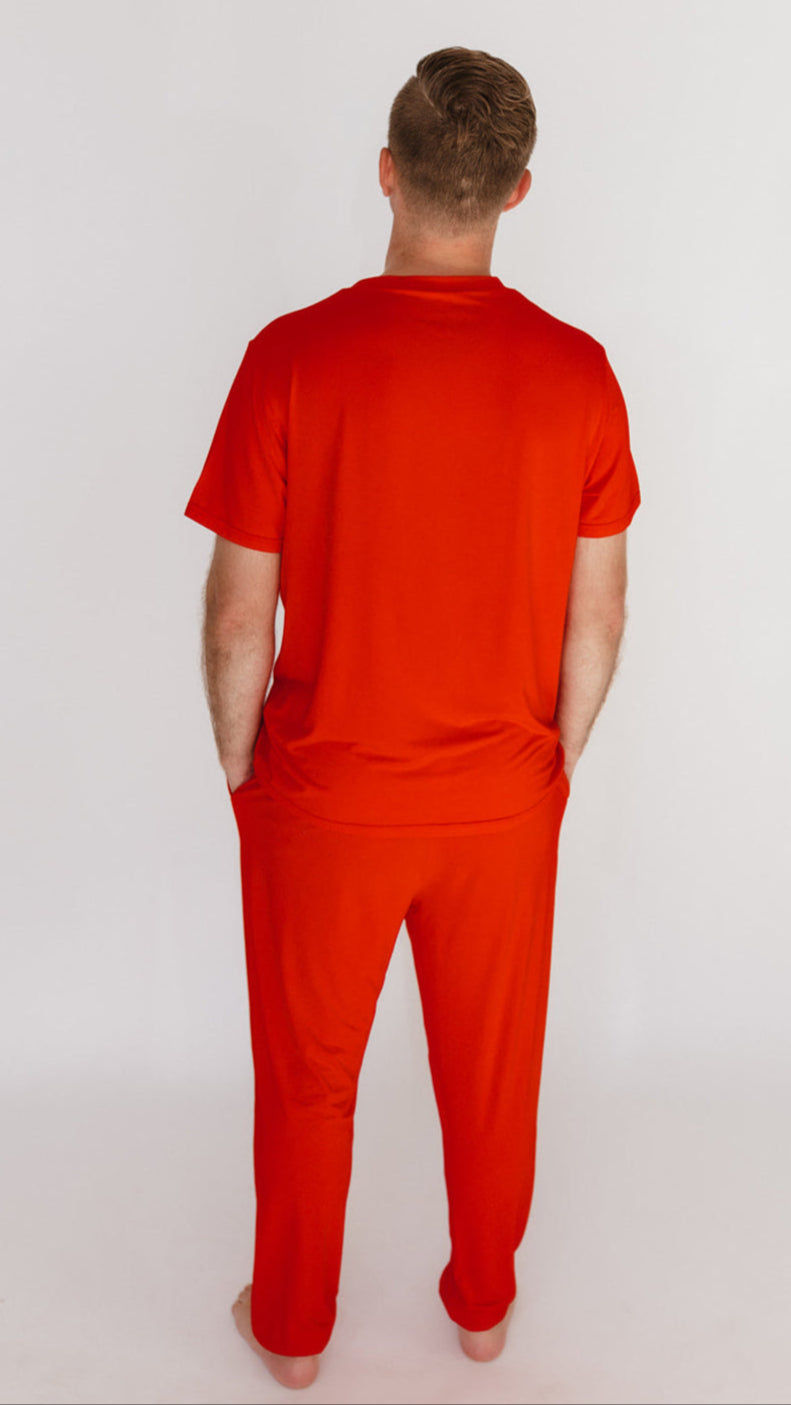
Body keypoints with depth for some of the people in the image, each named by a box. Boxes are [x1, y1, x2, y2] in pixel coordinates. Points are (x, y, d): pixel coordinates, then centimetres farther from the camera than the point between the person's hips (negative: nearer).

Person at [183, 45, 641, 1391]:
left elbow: (239, 619, -13)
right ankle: (483, 1304, 45)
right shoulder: (578, 372, -10)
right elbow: (598, 614, -3)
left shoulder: (293, 357, -17)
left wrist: (239, 765, 4)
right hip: (503, 801, 2)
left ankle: (293, 1328, 40)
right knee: (492, 1070, 22)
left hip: (324, 800, -2)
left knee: (306, 1076, 19)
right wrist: (555, 762, 13)